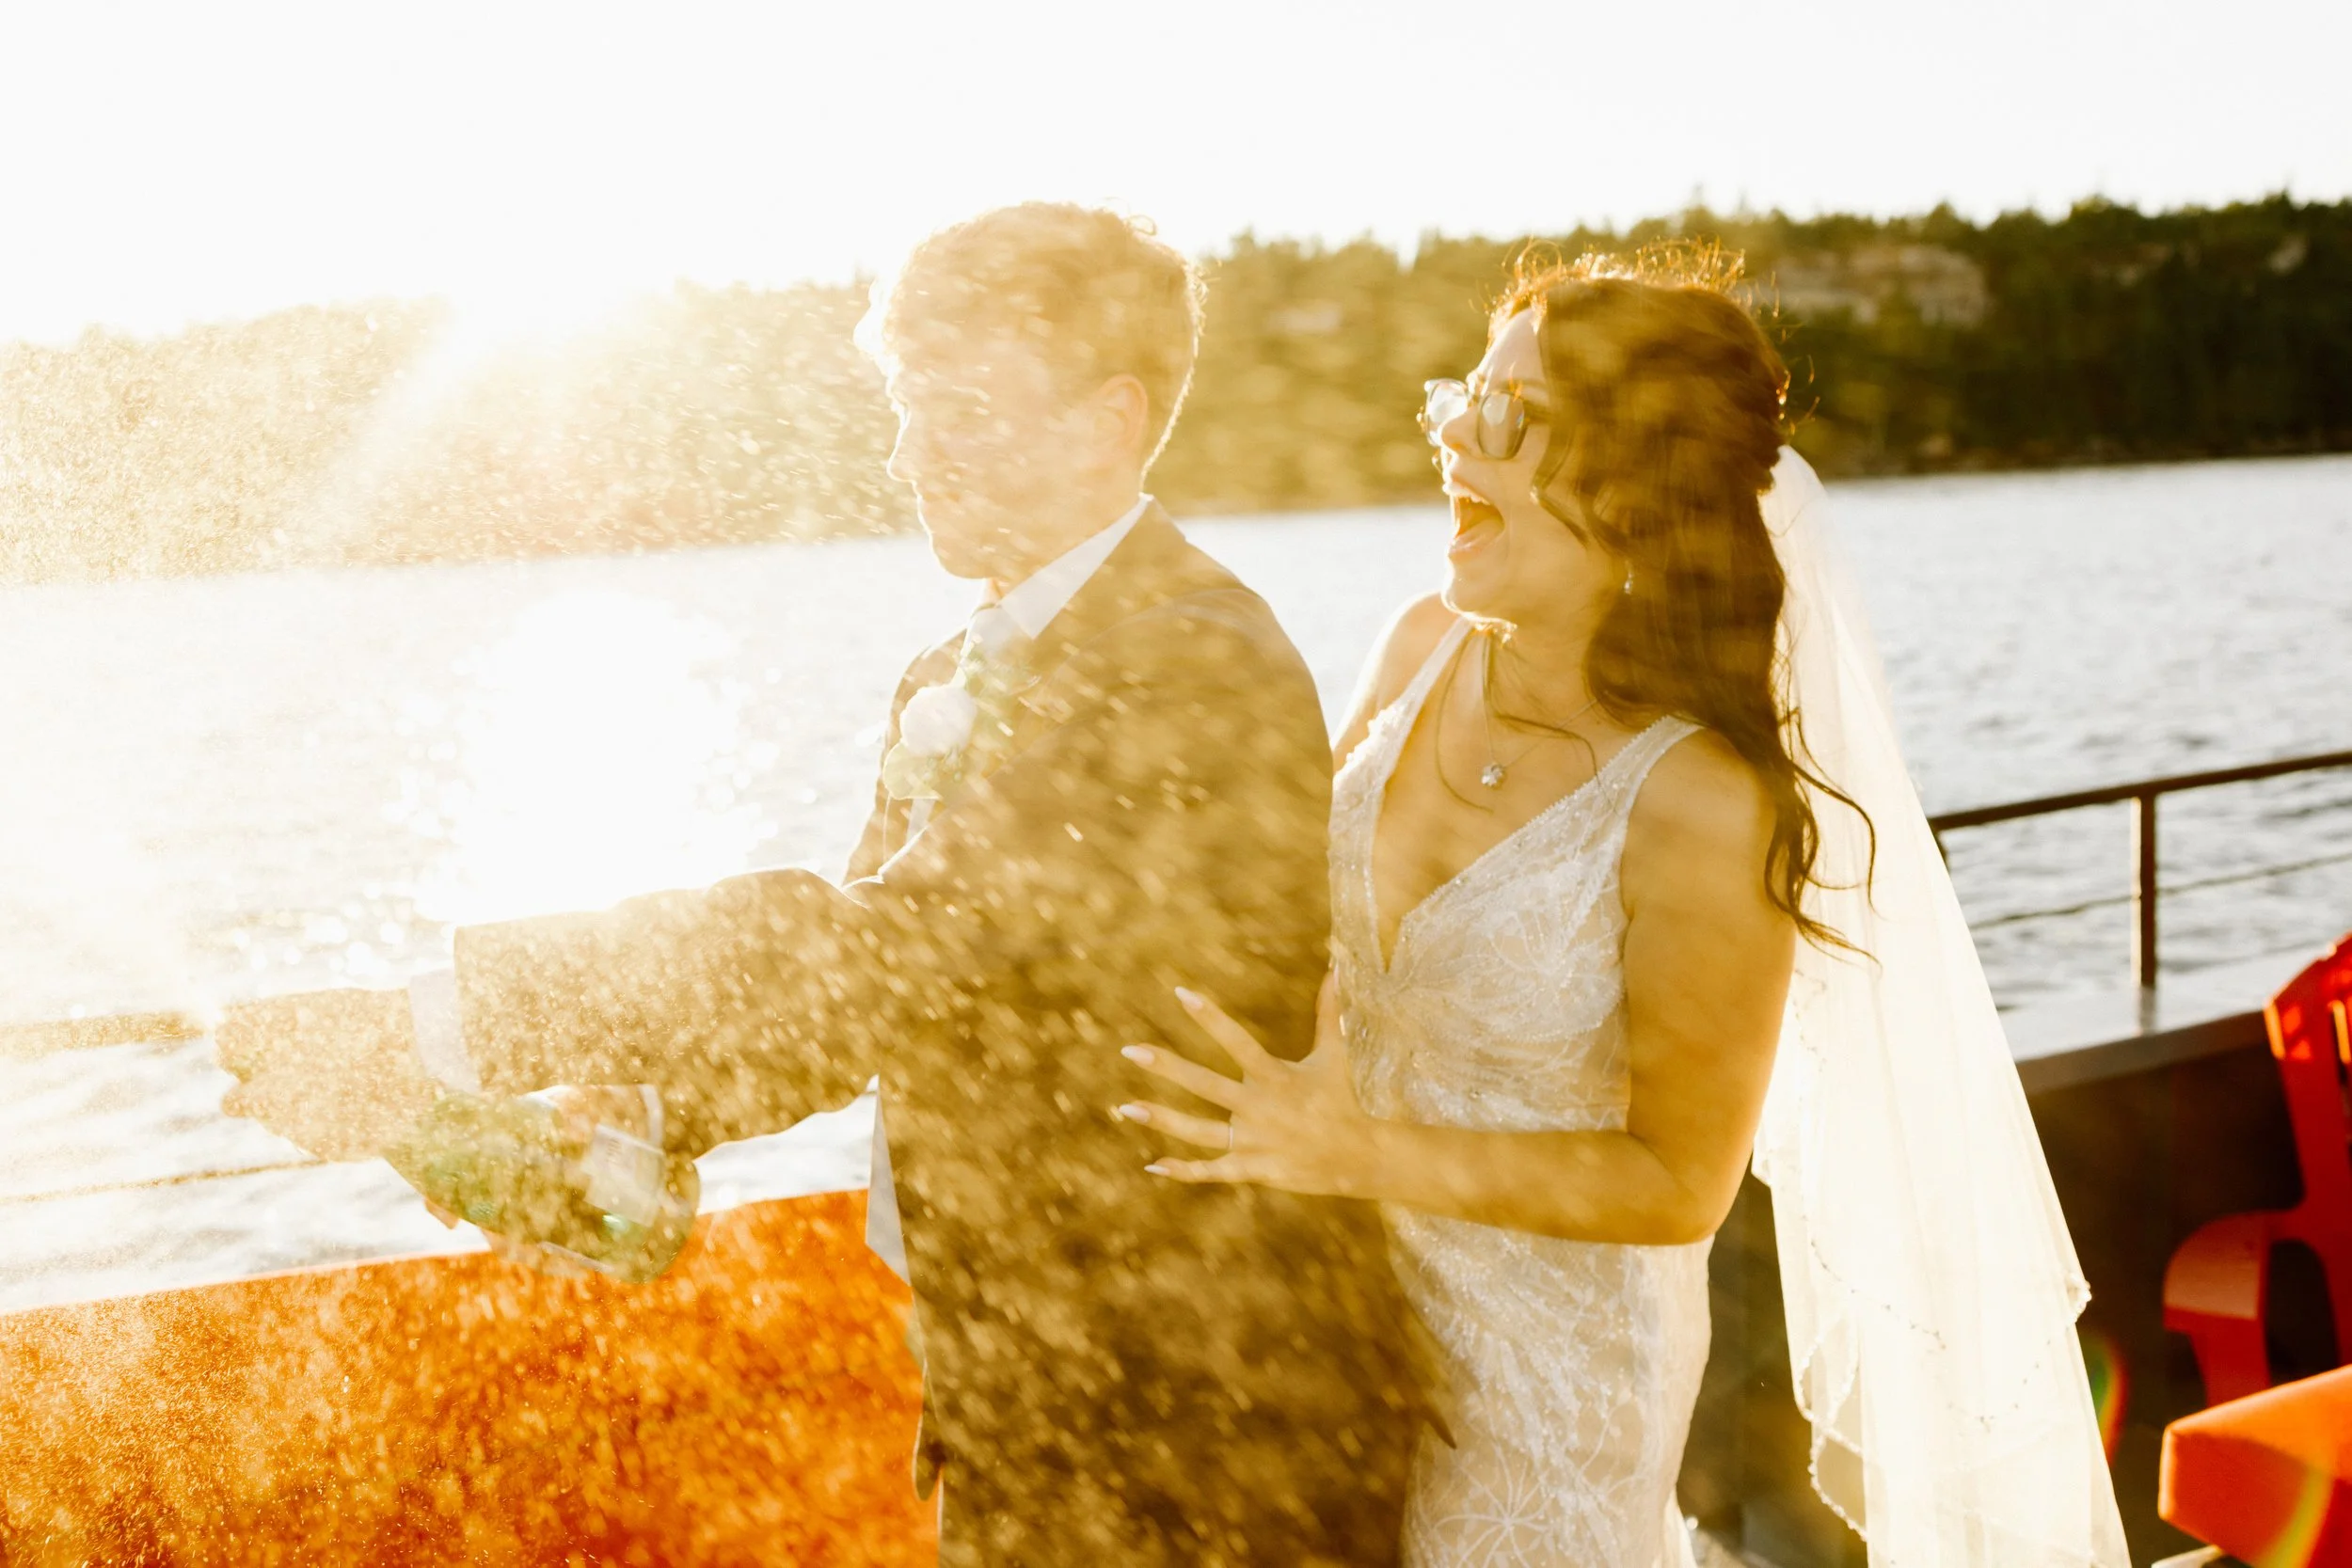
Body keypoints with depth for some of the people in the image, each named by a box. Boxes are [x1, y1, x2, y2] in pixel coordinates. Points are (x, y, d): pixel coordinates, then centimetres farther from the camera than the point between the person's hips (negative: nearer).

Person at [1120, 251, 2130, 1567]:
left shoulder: (1704, 804, -28)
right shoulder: (1424, 647, -10)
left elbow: (1683, 1180, -19)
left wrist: (1362, 1154, -27)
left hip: (1548, 1352, -6)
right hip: (1341, 1292, 6)